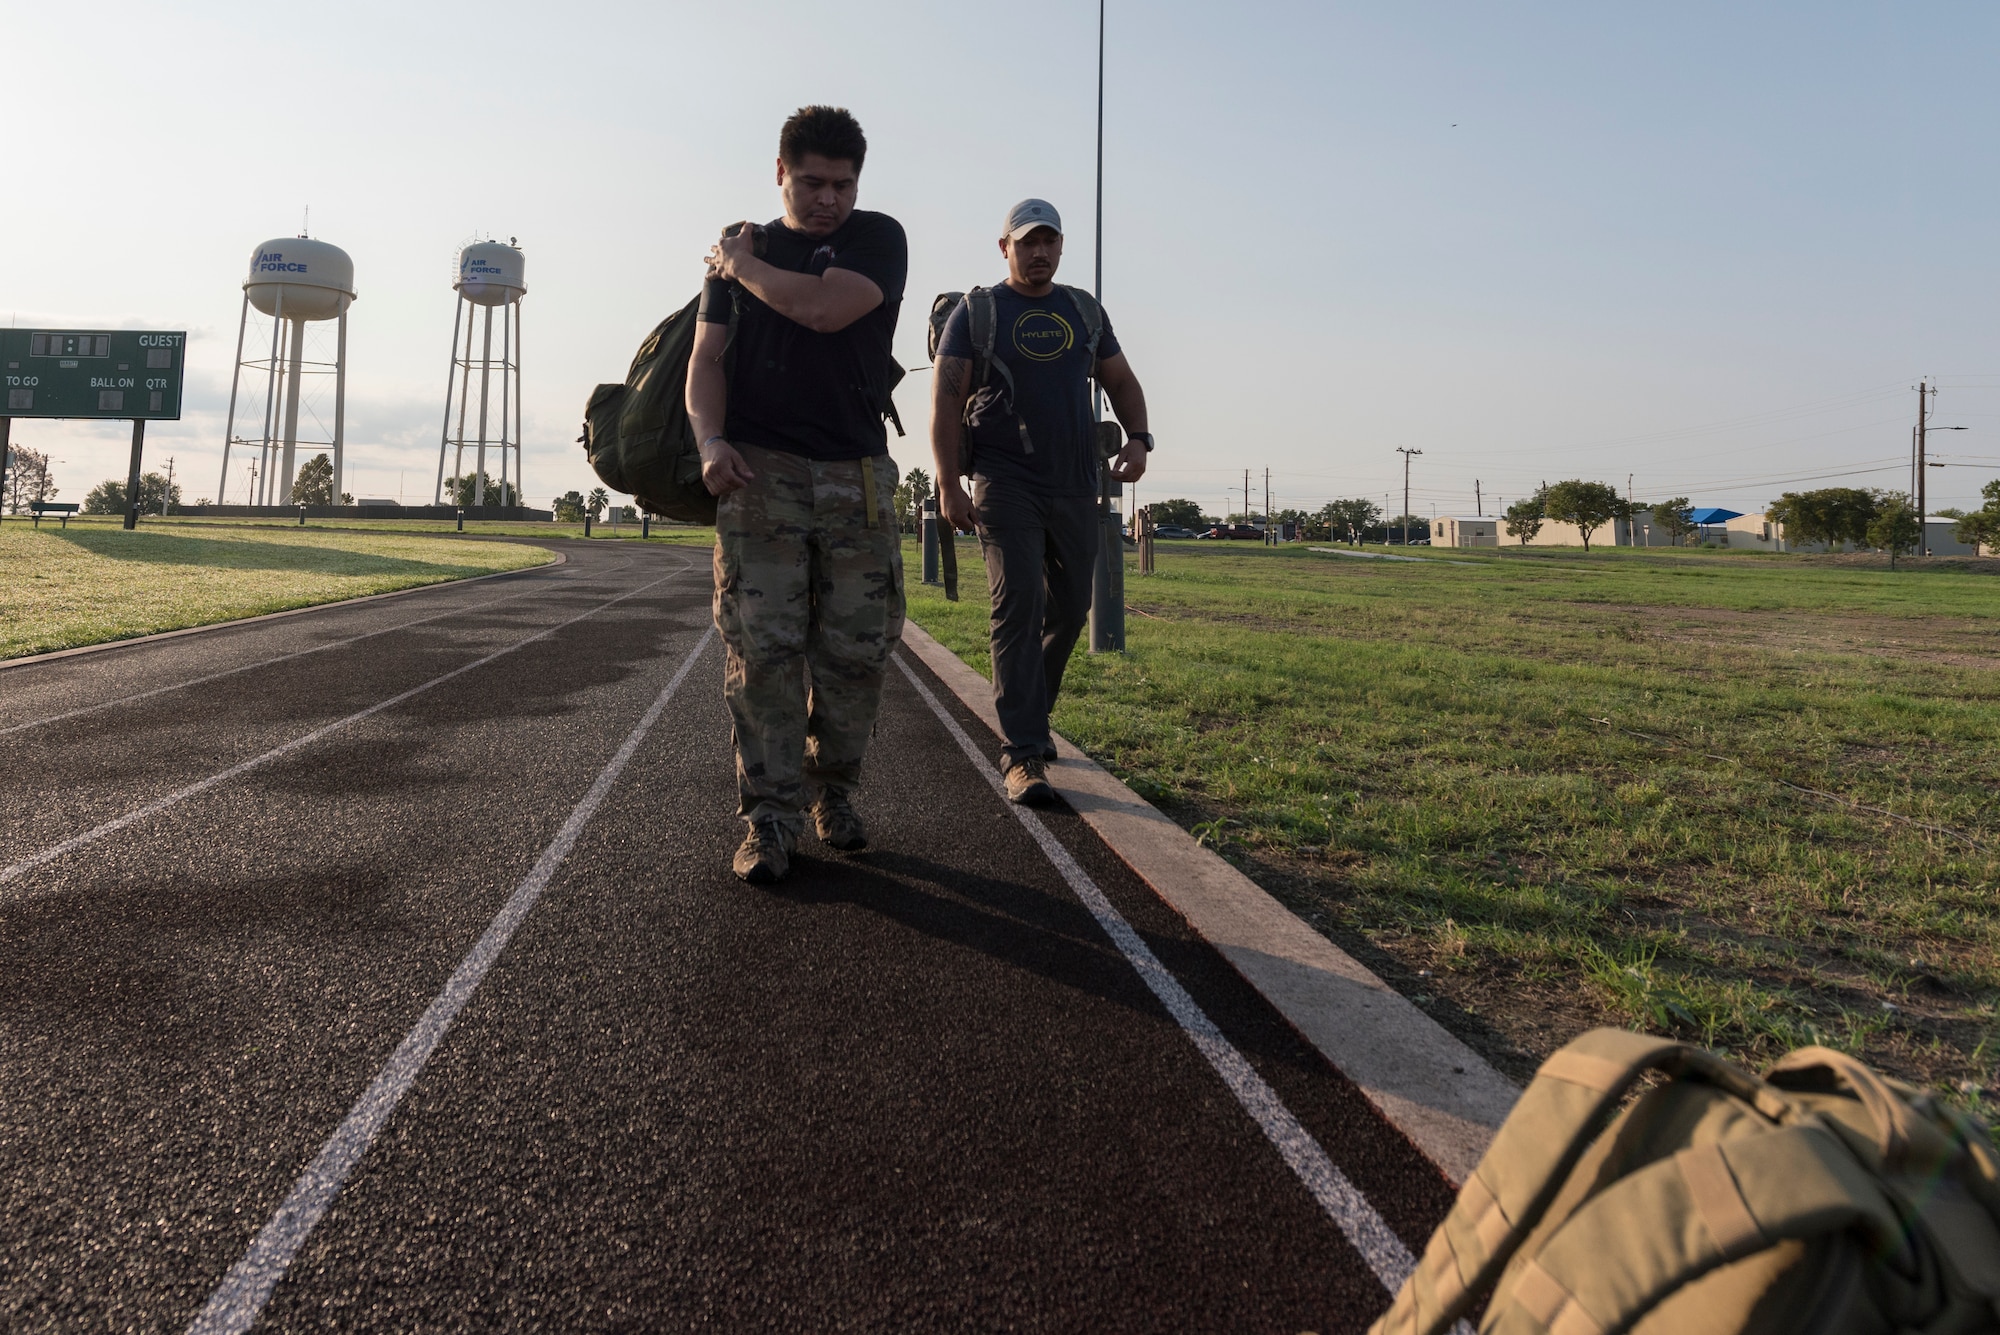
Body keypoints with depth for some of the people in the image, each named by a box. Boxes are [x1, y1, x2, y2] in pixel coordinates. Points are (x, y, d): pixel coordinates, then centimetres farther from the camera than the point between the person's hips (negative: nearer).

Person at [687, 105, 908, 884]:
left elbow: (825, 309, -12)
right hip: (759, 471, 1)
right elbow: (708, 358, 9)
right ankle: (769, 817, 1)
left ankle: (833, 793, 20)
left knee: (856, 651, 1)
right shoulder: (740, 248, 17)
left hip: (856, 476, 0)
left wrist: (742, 267, 3)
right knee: (762, 649, -6)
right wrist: (710, 439, -10)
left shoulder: (878, 238, 8)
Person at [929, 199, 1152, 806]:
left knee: (1068, 610, 9)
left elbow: (1121, 380, 21)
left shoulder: (1084, 311, 16)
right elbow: (946, 399, -3)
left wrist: (1138, 438, 1)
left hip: (1076, 487, 5)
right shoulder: (976, 311, 4)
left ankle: (1030, 716, 31)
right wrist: (949, 483, -13)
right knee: (1019, 608, -14)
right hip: (1004, 484, -5)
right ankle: (1023, 755, -15)